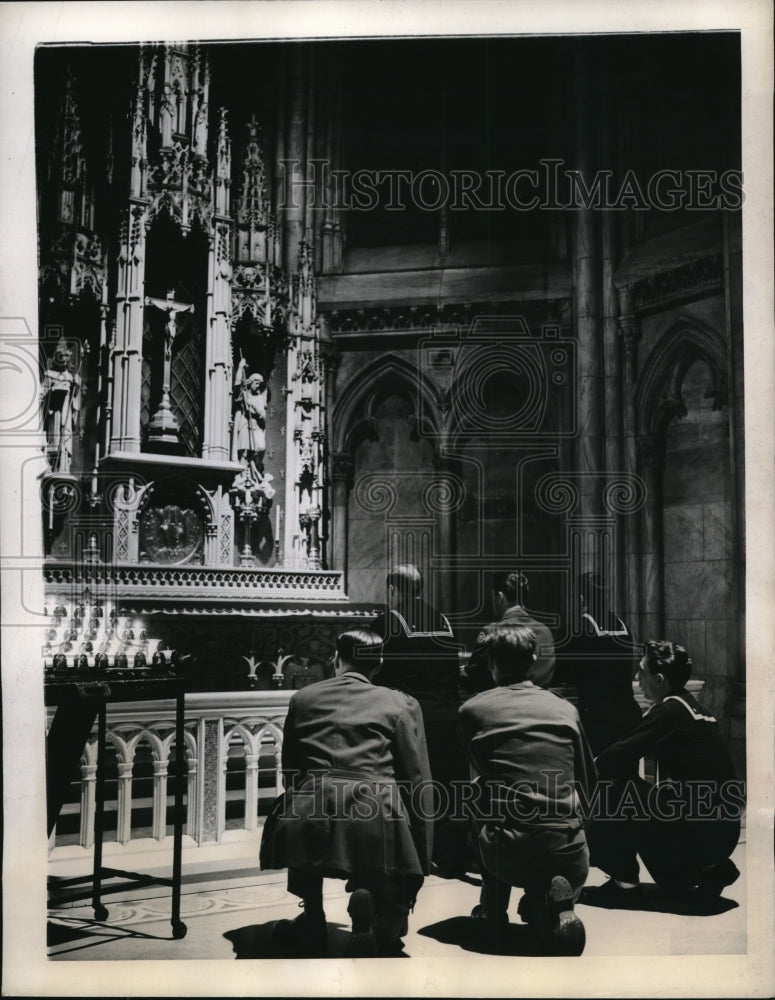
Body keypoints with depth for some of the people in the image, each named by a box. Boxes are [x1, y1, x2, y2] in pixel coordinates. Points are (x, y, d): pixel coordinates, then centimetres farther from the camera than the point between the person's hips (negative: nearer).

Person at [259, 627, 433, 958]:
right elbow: (418, 782, 11)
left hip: (310, 816, 1)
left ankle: (312, 922, 28)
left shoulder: (302, 699, 20)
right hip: (375, 816, -1)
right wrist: (420, 866, 15)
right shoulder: (401, 704, 14)